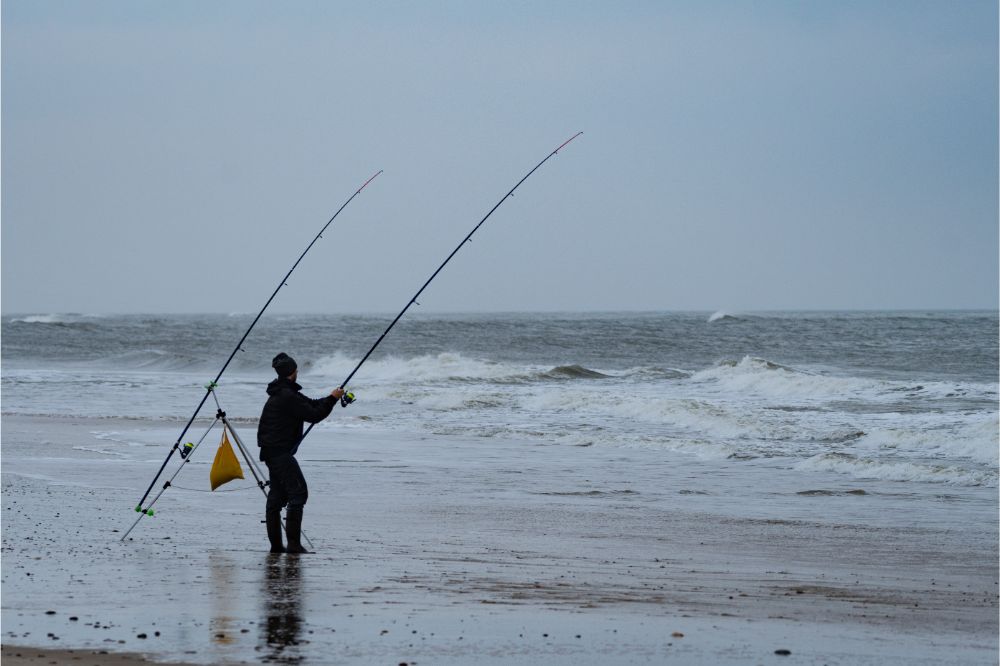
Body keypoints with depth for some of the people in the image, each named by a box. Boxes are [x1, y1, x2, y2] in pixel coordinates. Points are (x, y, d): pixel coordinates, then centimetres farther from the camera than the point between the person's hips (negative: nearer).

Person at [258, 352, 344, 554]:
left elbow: (310, 405, 19)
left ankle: (276, 544, 13)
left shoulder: (281, 393, 15)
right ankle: (294, 543, -15)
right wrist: (332, 399, -8)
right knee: (298, 493, -11)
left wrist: (330, 399, 9)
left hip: (271, 451, 10)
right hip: (280, 452, -10)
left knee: (277, 495, 11)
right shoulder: (287, 396, -17)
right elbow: (313, 415, -18)